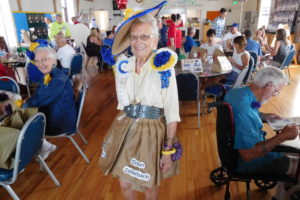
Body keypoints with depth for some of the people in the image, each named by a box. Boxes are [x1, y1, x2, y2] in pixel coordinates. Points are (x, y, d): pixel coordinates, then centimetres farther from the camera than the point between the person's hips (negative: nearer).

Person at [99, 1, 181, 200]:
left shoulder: (164, 69, -17)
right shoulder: (123, 65, -2)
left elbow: (172, 114, -15)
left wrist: (168, 150, -13)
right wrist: (126, 121, 12)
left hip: (151, 133, -4)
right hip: (124, 130, 4)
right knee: (125, 184, 20)